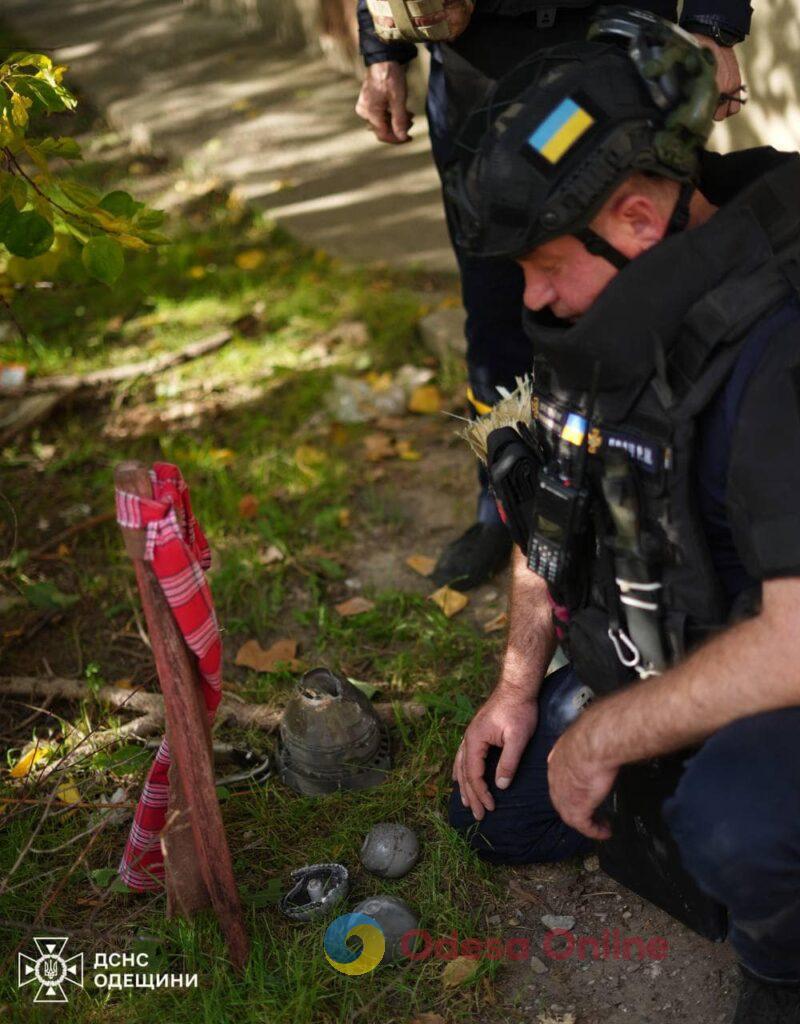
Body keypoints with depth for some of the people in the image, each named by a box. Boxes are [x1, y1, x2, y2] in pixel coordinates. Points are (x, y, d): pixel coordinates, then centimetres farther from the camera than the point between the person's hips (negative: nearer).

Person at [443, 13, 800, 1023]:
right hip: (649, 659, 8)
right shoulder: (602, 300, -5)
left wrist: (605, 736, -24)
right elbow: (552, 499, 7)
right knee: (496, 817, 13)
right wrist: (519, 685, 4)